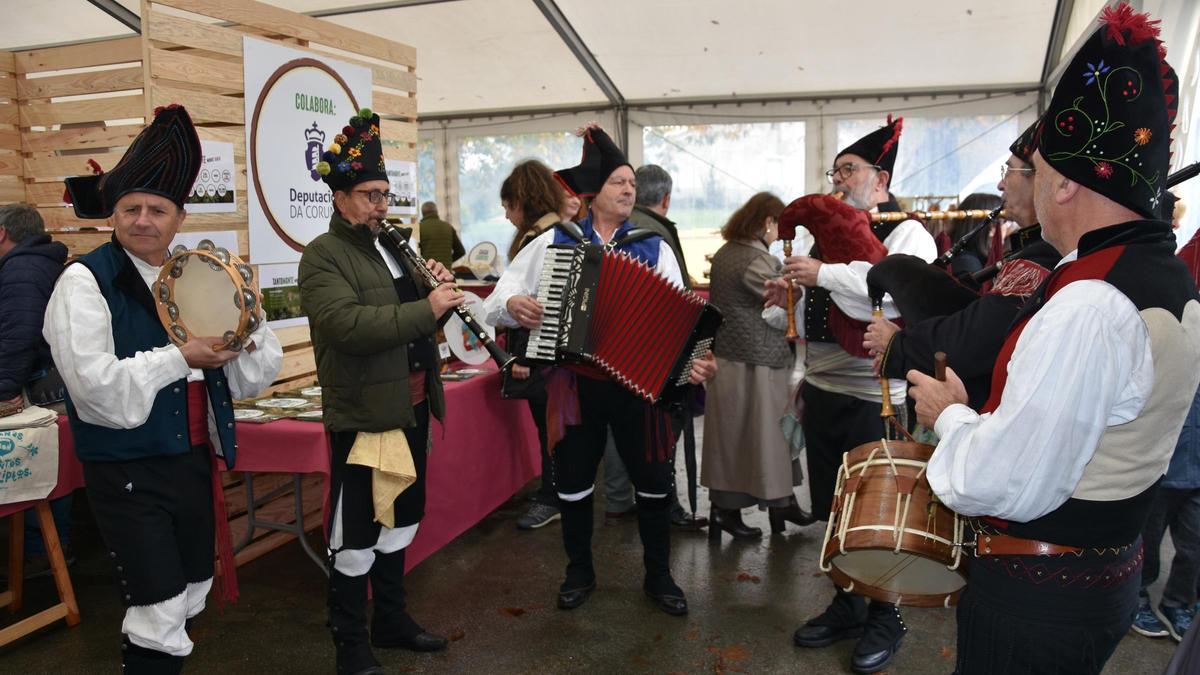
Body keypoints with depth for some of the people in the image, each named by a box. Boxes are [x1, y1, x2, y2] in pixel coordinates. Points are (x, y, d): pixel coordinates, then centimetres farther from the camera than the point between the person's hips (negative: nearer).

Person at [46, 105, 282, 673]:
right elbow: (95, 382, -21)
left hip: (194, 462, 6)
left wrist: (246, 337, -12)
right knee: (161, 612, -3)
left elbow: (247, 380, 7)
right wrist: (180, 358, -19)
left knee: (190, 599, 19)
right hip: (126, 473, -6)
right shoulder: (86, 280, -10)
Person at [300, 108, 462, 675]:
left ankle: (392, 619, 36)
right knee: (355, 534, 4)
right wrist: (425, 308, -27)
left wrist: (442, 292, -2)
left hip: (410, 409, 8)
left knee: (400, 518, 19)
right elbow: (347, 325, -28)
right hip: (363, 414, -8)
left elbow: (420, 322, 19)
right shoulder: (322, 256, -11)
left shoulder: (393, 247, 15)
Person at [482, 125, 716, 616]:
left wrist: (696, 358, -24)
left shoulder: (654, 247, 3)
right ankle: (579, 573, 34)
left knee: (654, 482, 8)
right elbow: (500, 297, 2)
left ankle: (658, 576, 29)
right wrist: (513, 304, -21)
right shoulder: (554, 242, 2)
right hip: (575, 383, 0)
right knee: (573, 482, 12)